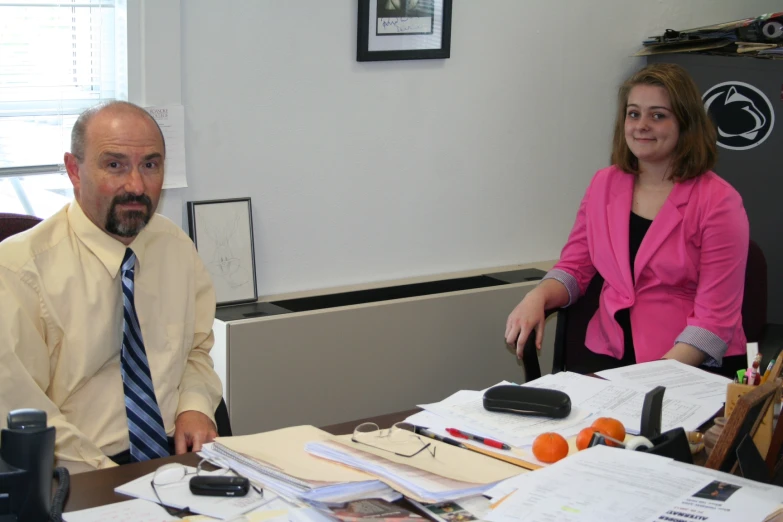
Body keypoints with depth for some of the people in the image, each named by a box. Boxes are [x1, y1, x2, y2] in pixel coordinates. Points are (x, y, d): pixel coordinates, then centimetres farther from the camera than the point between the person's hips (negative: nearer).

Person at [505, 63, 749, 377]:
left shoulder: (718, 202, -6)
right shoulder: (603, 184, 9)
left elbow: (714, 319, -10)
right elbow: (574, 269, 16)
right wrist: (538, 297, -6)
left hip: (694, 366, -4)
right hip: (609, 357, 4)